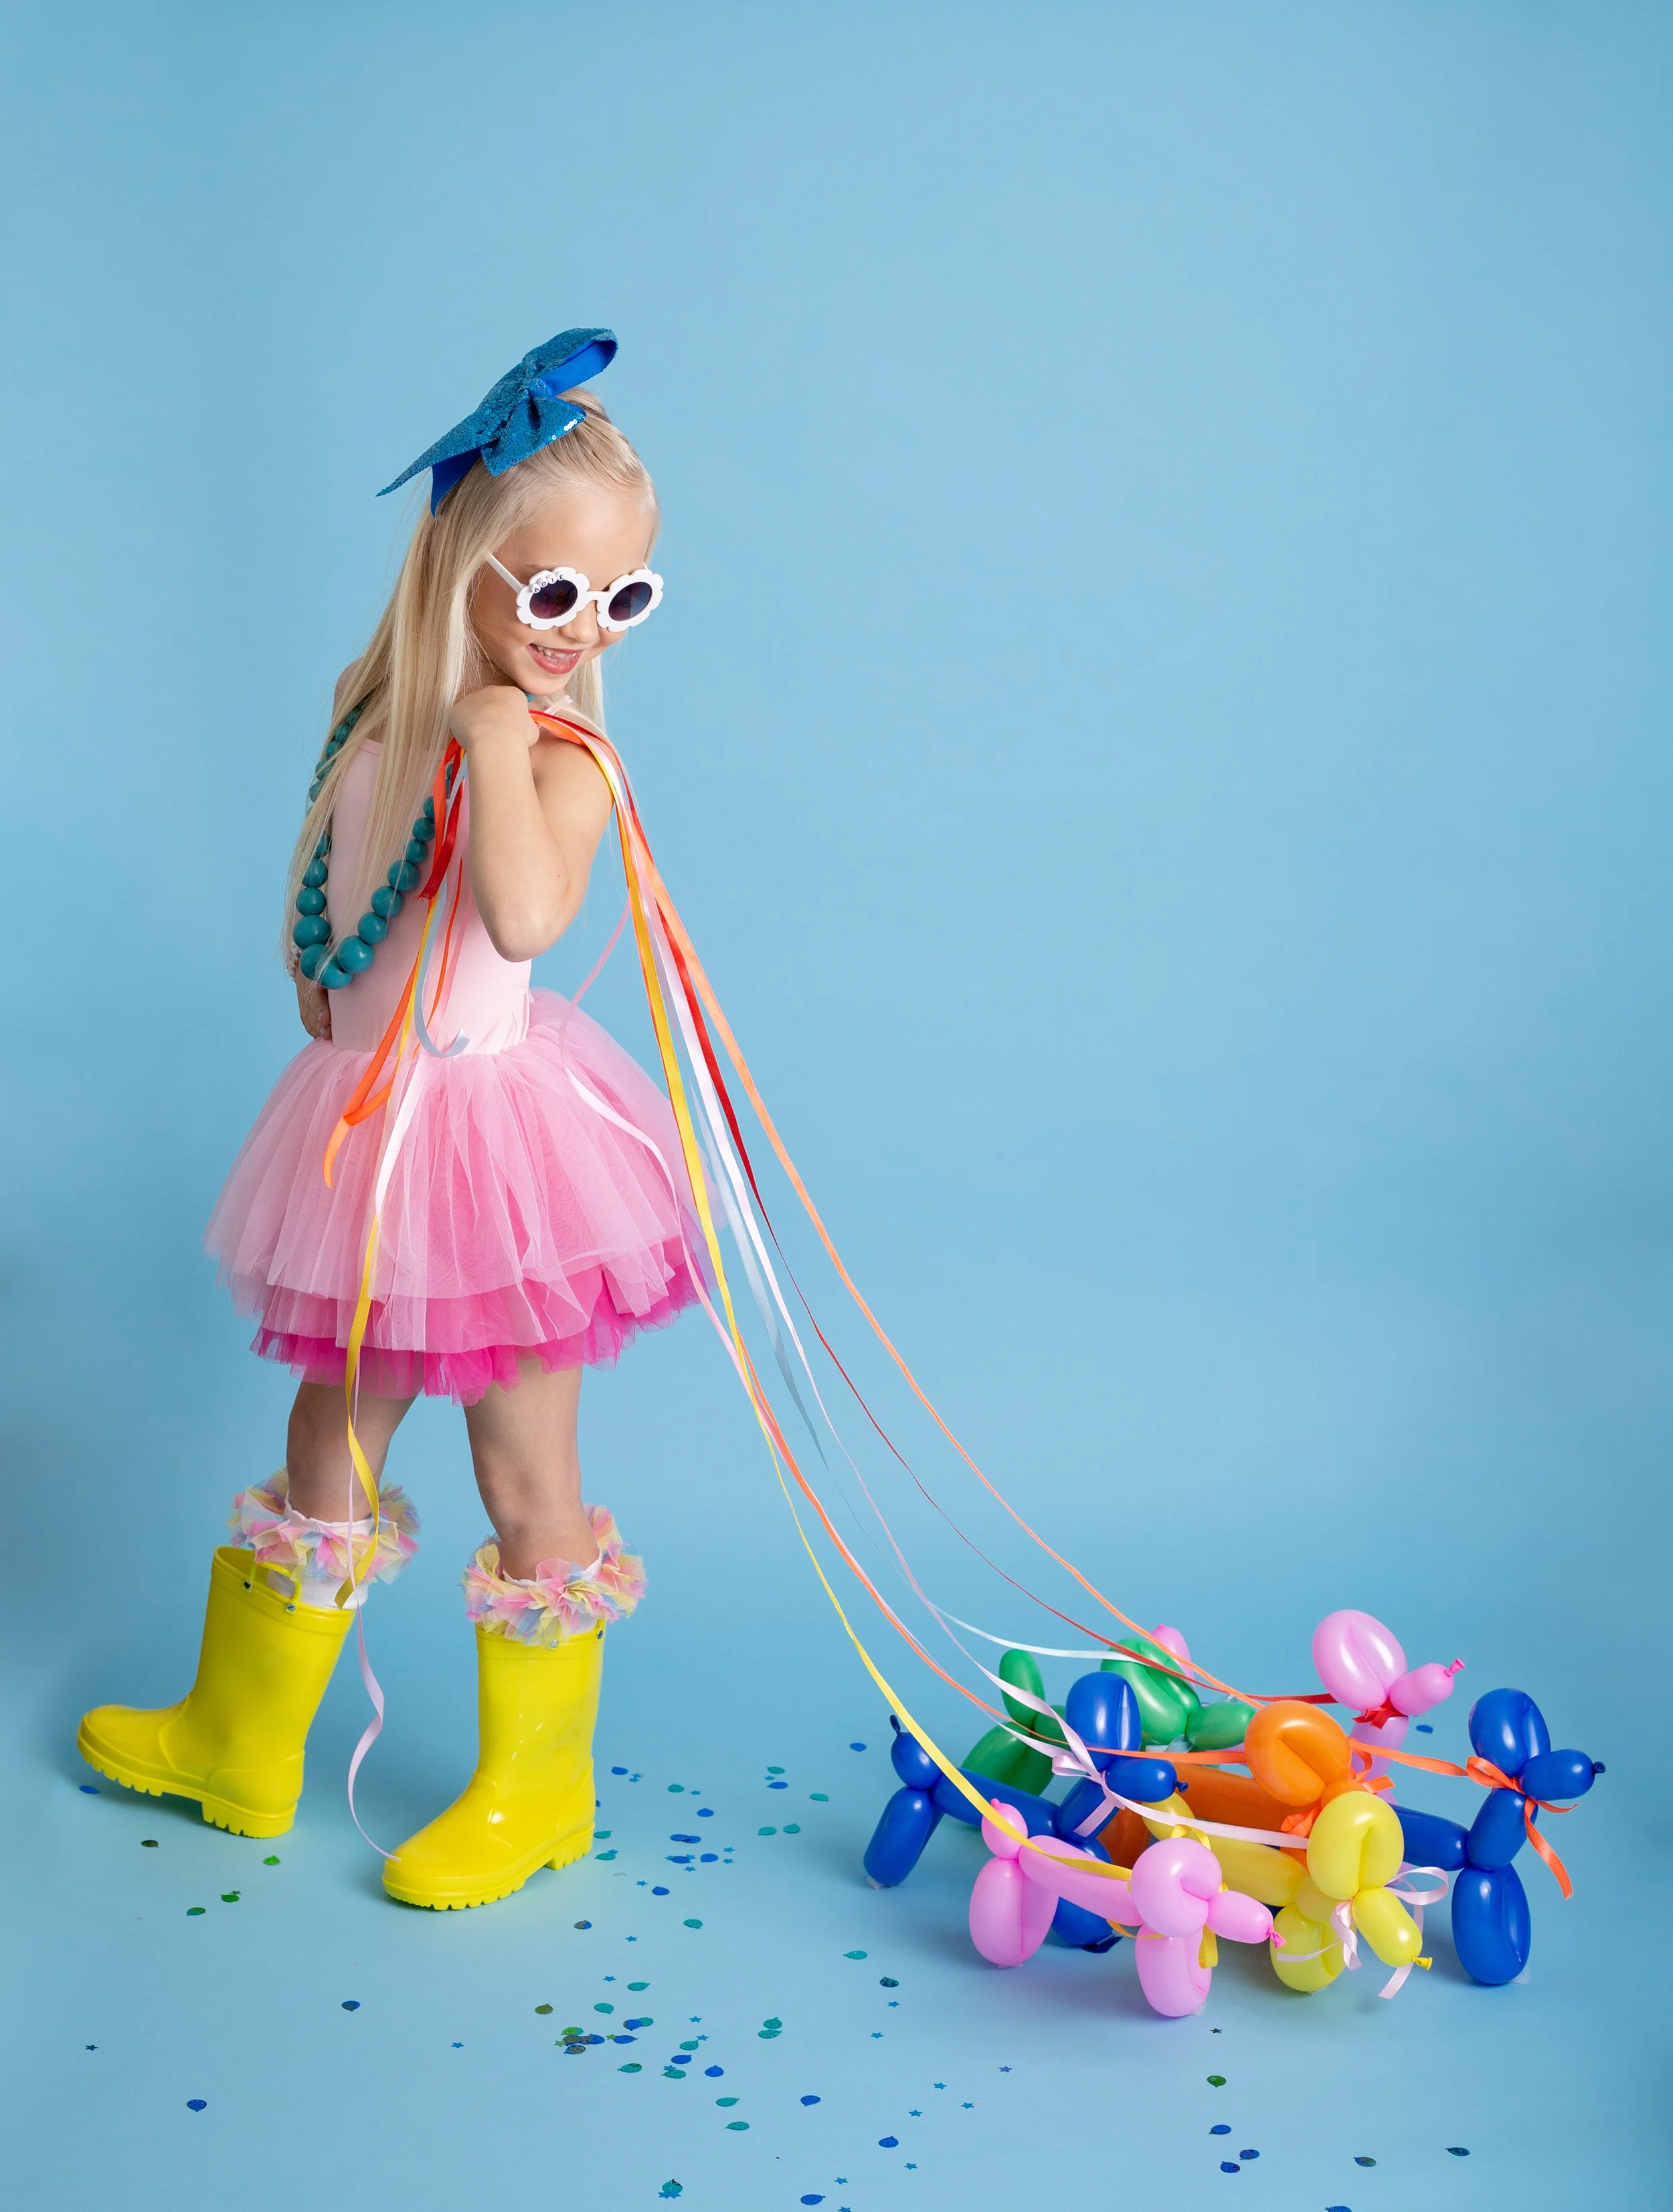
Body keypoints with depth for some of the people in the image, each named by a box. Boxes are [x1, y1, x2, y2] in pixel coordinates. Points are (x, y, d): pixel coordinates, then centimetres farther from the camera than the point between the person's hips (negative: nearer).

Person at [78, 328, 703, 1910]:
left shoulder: (559, 756, -16)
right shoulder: (377, 710, 3)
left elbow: (527, 915, -36)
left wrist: (498, 741, -30)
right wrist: (311, 970, 5)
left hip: (491, 1119, -6)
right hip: (364, 1114, 6)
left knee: (526, 1479, 7)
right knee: (327, 1439, 20)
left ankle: (533, 1788, 27)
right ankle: (237, 1739, 39)